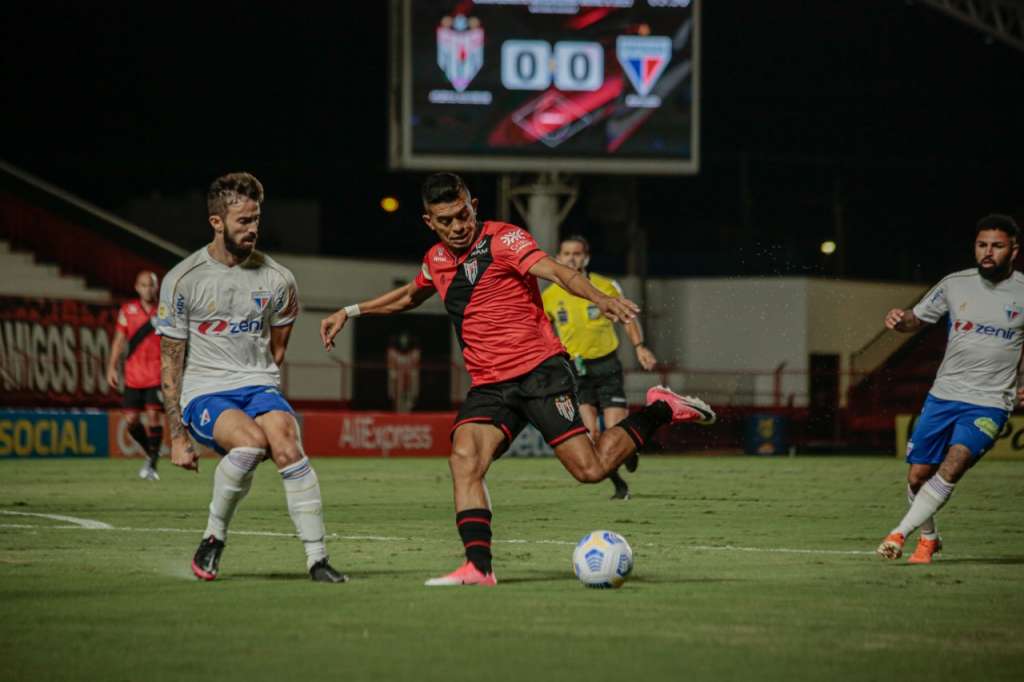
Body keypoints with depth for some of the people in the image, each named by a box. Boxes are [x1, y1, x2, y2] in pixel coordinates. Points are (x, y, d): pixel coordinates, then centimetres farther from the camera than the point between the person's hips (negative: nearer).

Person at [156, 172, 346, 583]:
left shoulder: (276, 280, 5)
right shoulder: (183, 280, -2)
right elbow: (170, 362, 1)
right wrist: (177, 436, -2)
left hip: (259, 386, 3)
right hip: (203, 394, -2)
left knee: (287, 445, -29)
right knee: (252, 440, -34)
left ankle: (317, 558, -26)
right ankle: (214, 538, -13)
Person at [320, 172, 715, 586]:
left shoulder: (501, 240, -7)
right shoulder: (437, 260, 14)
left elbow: (556, 272, -22)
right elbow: (411, 295, 38)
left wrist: (599, 298, -40)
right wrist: (350, 312, 36)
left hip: (540, 370, -6)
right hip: (489, 386, 6)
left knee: (591, 469, -14)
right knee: (464, 458, -21)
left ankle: (660, 410, 11)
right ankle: (478, 567, -27)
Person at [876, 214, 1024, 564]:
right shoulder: (955, 284, 3)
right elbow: (917, 318, 13)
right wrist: (900, 320, -10)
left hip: (989, 404, -3)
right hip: (943, 396, 3)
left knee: (952, 468, -24)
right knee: (918, 476, 4)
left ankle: (900, 533, -18)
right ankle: (928, 538, 30)